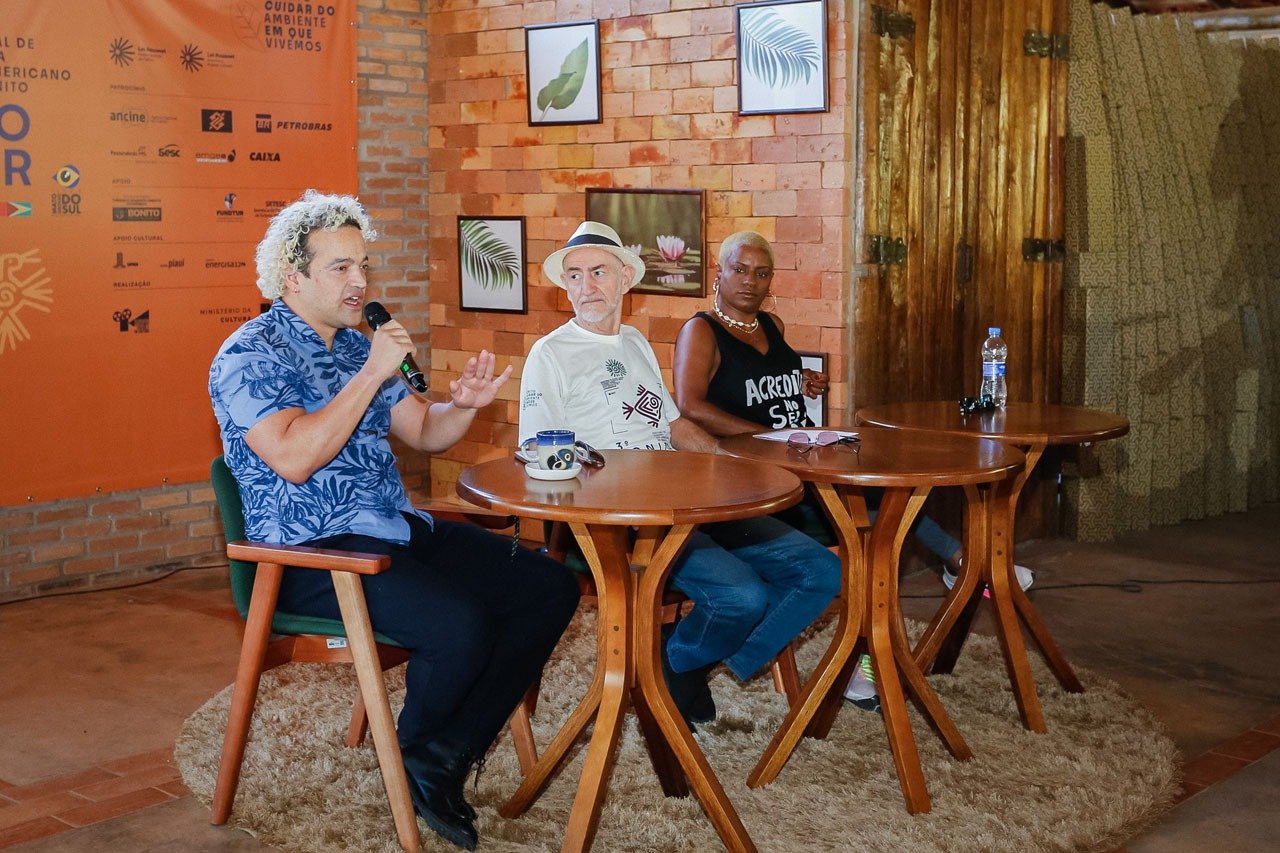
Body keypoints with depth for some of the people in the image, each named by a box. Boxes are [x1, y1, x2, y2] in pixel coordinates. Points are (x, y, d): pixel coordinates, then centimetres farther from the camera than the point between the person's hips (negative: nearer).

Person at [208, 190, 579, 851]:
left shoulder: (358, 346, 15)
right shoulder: (249, 355, -9)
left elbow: (425, 434, 19)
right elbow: (294, 459, -24)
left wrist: (465, 405, -3)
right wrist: (371, 375, -20)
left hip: (396, 529, 9)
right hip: (311, 553, -8)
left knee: (550, 587, -5)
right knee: (459, 626, -31)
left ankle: (445, 757, -4)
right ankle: (414, 757, 1)